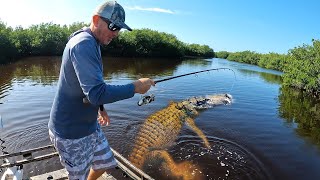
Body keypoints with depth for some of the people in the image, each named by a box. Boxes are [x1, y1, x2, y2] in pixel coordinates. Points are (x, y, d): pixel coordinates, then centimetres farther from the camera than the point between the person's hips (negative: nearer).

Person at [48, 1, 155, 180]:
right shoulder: (83, 44, -23)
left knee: (104, 163, 22)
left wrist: (100, 107, 12)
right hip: (72, 132, -9)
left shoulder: (92, 43, 9)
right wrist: (135, 87, -25)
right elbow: (96, 92, -32)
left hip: (89, 124, 9)